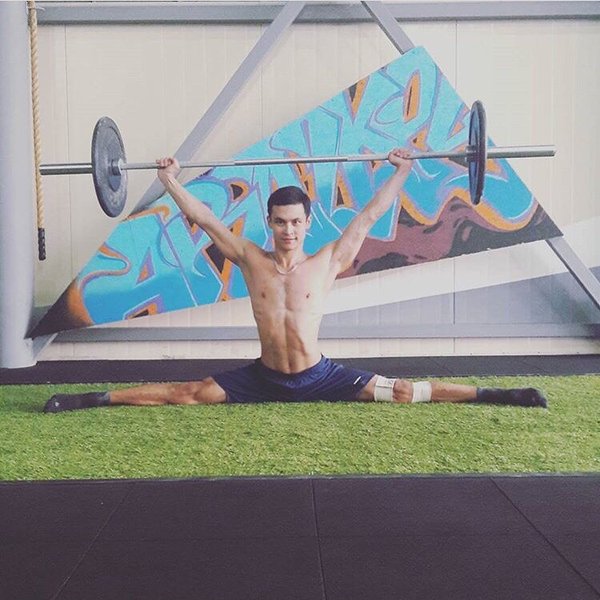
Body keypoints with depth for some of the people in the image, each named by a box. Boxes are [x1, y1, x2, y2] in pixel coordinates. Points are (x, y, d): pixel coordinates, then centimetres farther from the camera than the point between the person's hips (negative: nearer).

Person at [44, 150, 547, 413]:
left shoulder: (327, 263, -8)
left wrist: (402, 172, -2)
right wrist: (171, 182, -1)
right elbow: (204, 219, -1)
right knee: (187, 394, -3)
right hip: (262, 378, 1)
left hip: (320, 376, 0)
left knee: (401, 393, -7)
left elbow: (369, 215, -4)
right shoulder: (252, 260, -5)